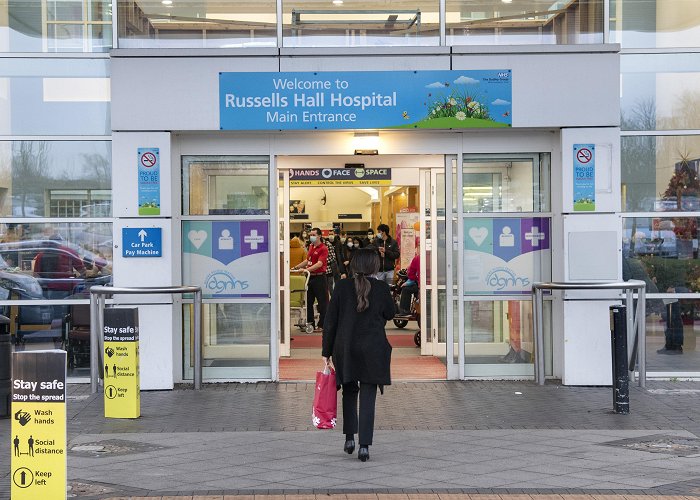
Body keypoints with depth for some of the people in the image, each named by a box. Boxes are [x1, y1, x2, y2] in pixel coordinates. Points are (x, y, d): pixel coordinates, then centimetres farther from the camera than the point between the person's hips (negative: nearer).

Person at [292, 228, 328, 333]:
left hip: (320, 277, -8)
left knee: (322, 302, 0)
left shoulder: (323, 249, -12)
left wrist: (307, 269, -32)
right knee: (308, 301, 11)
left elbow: (319, 264, -22)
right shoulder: (311, 247, 13)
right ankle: (310, 323, 19)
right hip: (310, 277, 8)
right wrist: (296, 267, 19)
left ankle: (322, 325, 3)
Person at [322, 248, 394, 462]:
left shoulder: (342, 286, -4)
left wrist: (326, 352, 4)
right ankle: (364, 446, -4)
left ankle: (349, 438, 18)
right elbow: (389, 314, 11)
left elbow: (330, 321, -2)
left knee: (349, 393, 20)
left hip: (345, 349, 1)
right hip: (373, 350, -1)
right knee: (368, 398, 2)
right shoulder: (382, 288, -5)